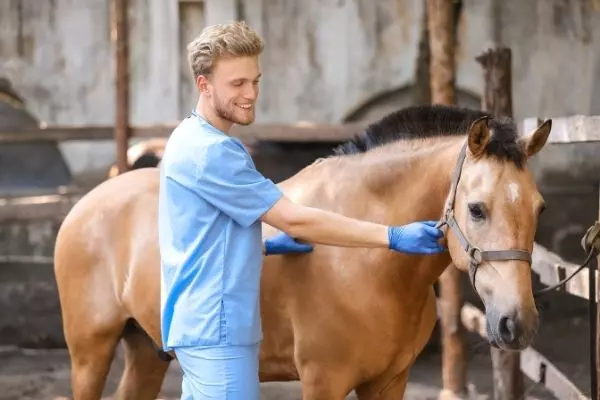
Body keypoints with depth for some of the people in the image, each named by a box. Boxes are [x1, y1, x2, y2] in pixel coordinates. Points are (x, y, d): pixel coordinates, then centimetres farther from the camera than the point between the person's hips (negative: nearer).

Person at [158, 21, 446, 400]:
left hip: (202, 325, 10)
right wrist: (393, 237, -21)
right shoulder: (209, 152, -18)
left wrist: (267, 246, 11)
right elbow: (294, 220, -21)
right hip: (217, 329, -10)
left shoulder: (195, 141, 14)